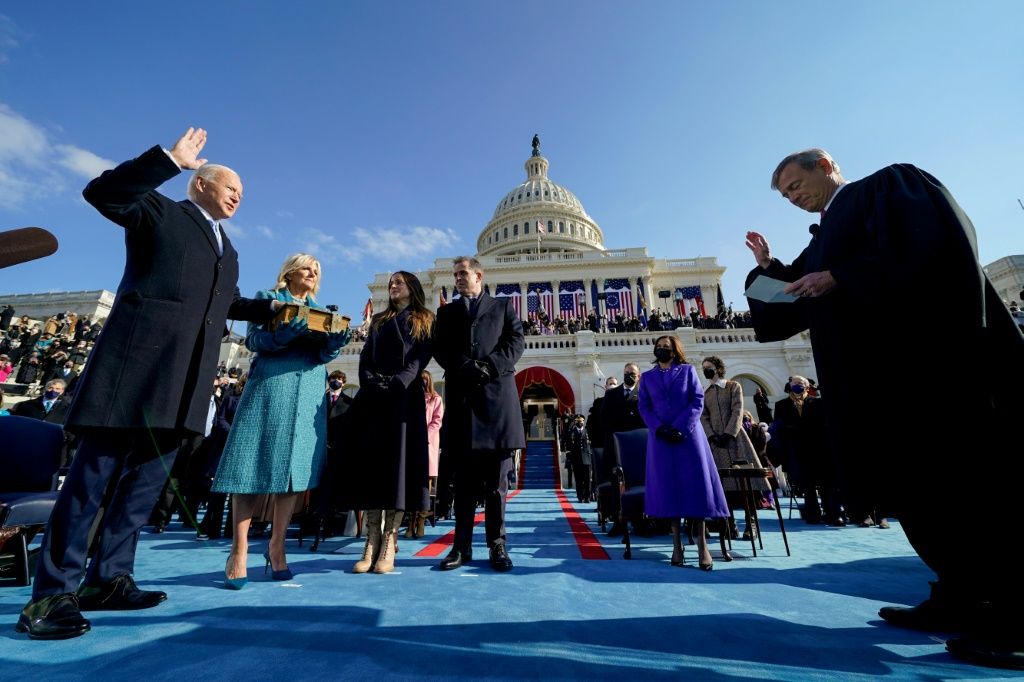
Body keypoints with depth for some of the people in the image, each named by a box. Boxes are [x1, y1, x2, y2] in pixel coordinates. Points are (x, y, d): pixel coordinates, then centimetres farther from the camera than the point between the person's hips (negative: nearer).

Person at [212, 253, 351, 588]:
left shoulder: (320, 311, 19)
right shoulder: (267, 298, 10)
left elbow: (322, 355, 8)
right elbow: (254, 340, -2)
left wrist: (336, 341, -14)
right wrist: (286, 330, -21)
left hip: (309, 392, 3)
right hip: (270, 386, -3)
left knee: (295, 466, 0)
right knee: (255, 464, -5)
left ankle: (276, 546, 10)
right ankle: (239, 549, 4)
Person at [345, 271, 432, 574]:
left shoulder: (424, 321, 12)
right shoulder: (378, 321, 24)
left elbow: (421, 357, -2)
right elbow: (365, 357, 12)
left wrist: (398, 382, -18)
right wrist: (370, 382, -8)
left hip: (405, 396, -4)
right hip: (374, 397, 4)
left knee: (399, 459, -7)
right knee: (371, 459, -4)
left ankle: (389, 543, -5)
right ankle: (372, 541, -1)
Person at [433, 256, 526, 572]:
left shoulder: (503, 305, 17)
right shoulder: (447, 311, 21)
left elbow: (517, 341, 4)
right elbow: (440, 349, 7)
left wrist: (490, 367, -12)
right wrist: (467, 368, -11)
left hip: (497, 394, -1)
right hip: (461, 396, 2)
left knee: (496, 479, 3)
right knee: (463, 478, 5)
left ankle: (497, 545, 11)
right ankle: (462, 545, 12)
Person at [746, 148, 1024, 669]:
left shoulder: (890, 184, 3)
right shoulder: (823, 240, 24)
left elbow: (935, 246, -15)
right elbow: (799, 305, 22)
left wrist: (837, 278, -17)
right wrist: (767, 266, 15)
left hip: (930, 359, -8)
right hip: (876, 377, 8)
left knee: (972, 482, -4)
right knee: (912, 486, 10)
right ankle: (961, 599, 20)